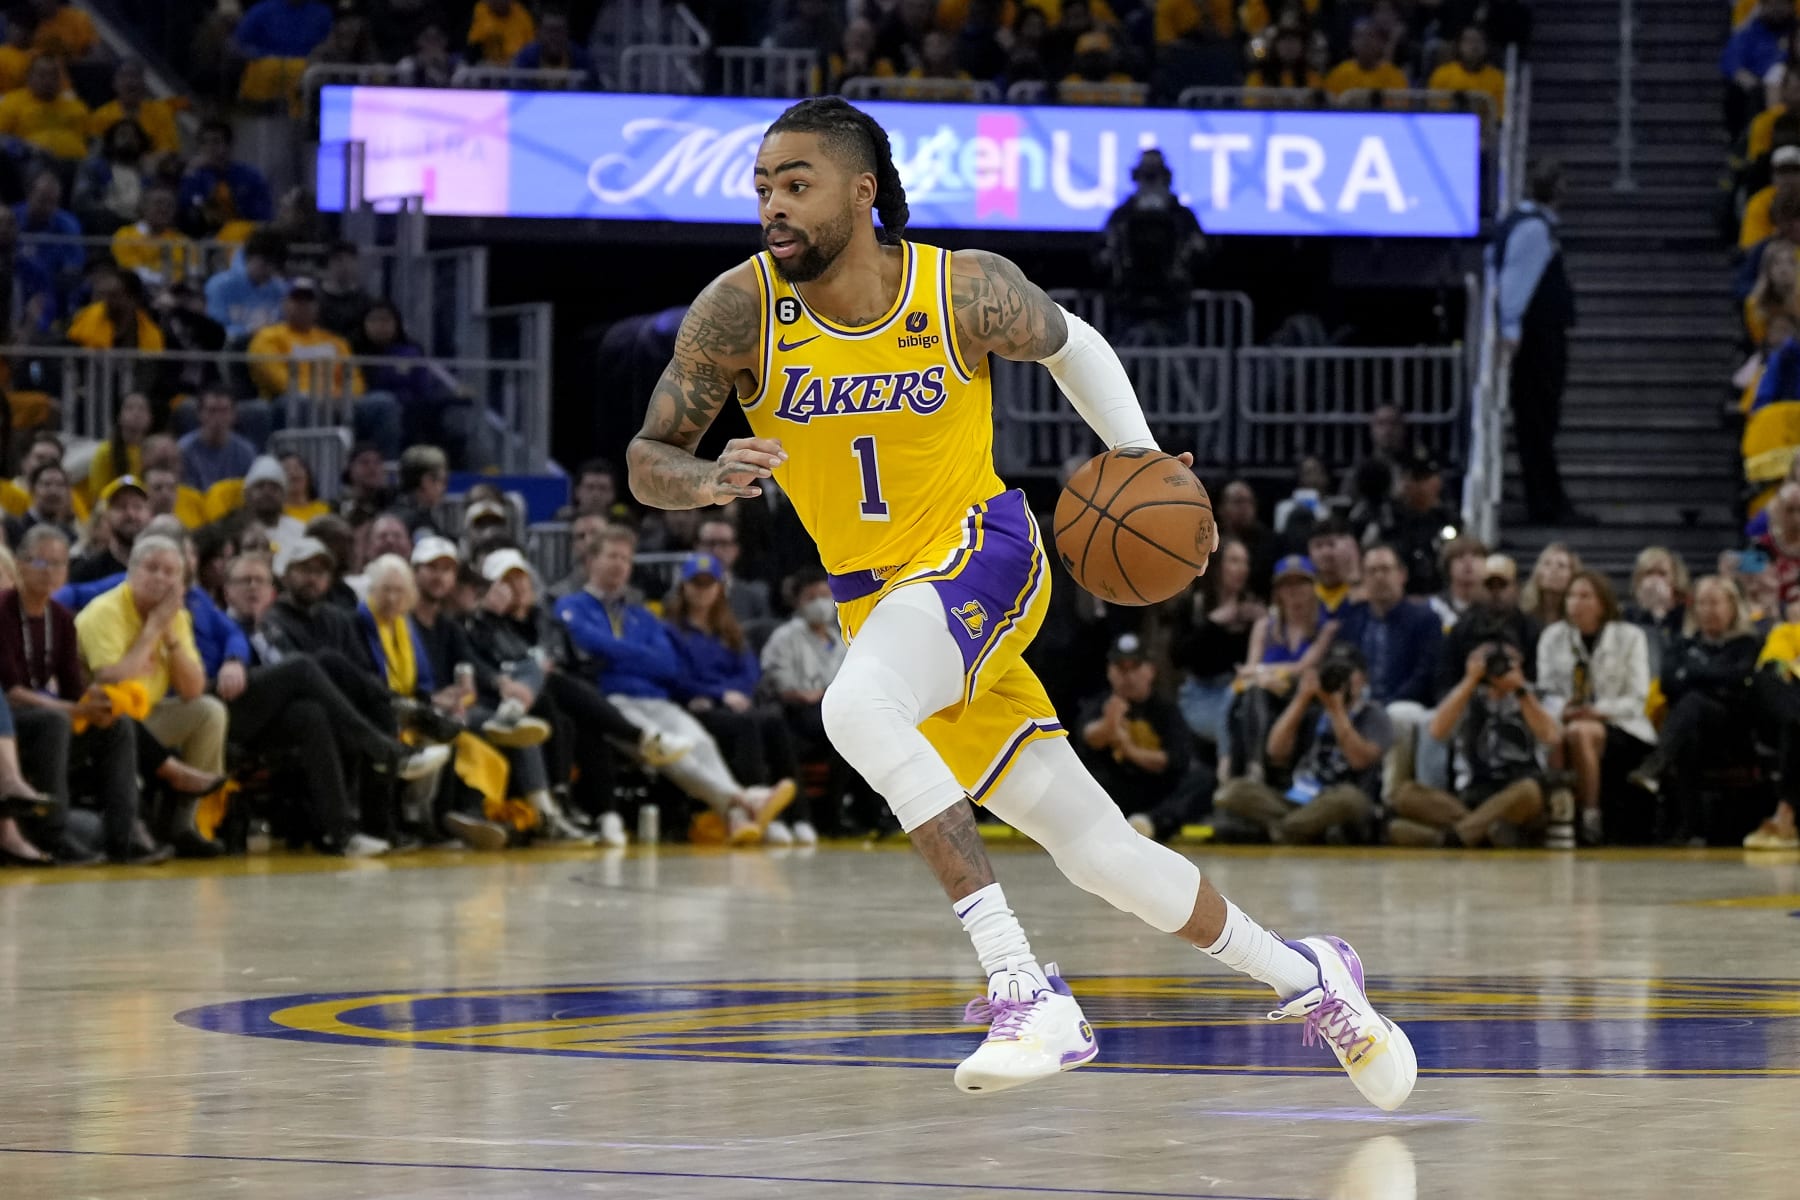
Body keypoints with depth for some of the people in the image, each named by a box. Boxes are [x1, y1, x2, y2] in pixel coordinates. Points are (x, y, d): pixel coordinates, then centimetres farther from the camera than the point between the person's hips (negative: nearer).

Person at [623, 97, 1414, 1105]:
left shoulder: (968, 293, -13)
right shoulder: (740, 312, -11)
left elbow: (1068, 343, 8)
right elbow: (647, 460, -7)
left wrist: (1144, 460, -4)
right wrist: (706, 480, -29)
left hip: (979, 555, -4)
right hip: (878, 599, 4)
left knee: (856, 705, -35)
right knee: (1096, 852, 7)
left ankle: (1023, 985, -34)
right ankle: (1299, 976, 29)